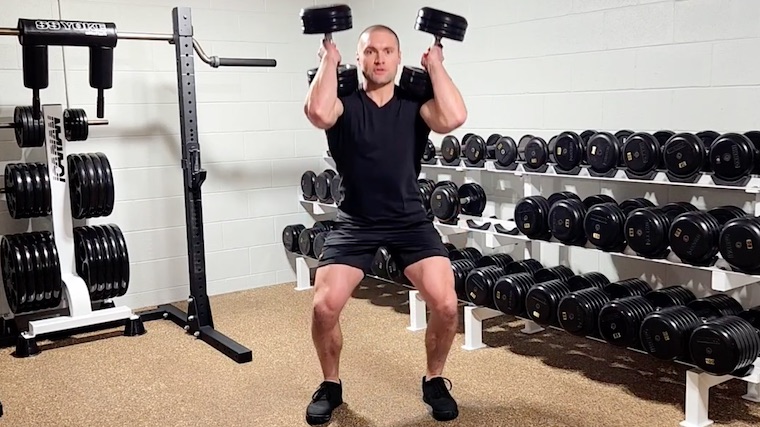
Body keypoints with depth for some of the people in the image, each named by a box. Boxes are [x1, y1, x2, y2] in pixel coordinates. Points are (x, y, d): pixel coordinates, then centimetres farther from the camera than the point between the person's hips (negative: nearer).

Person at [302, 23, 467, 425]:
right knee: (324, 307, -16)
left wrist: (436, 65, -11)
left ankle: (434, 381, 13)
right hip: (355, 222, 0)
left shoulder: (415, 103, 0)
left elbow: (453, 118, -23)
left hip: (410, 220, 1)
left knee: (445, 305, -16)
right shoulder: (345, 103, -3)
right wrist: (329, 60, -14)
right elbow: (318, 112, -28)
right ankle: (330, 385, 14)